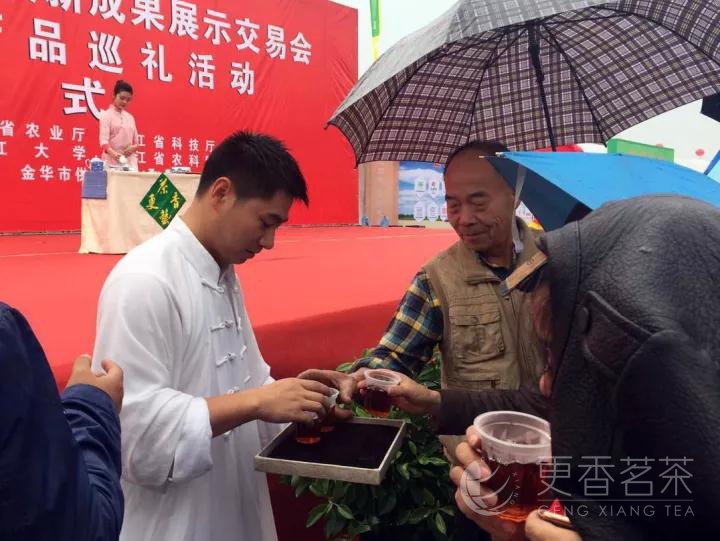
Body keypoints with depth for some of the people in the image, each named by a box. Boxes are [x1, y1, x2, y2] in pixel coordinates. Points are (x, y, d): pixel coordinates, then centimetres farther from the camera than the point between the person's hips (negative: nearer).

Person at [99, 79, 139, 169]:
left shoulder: (130, 117, 16)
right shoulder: (106, 115, 0)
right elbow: (103, 139, -12)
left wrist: (134, 147, -6)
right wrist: (112, 153, -32)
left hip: (130, 162, 5)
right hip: (112, 162, -4)